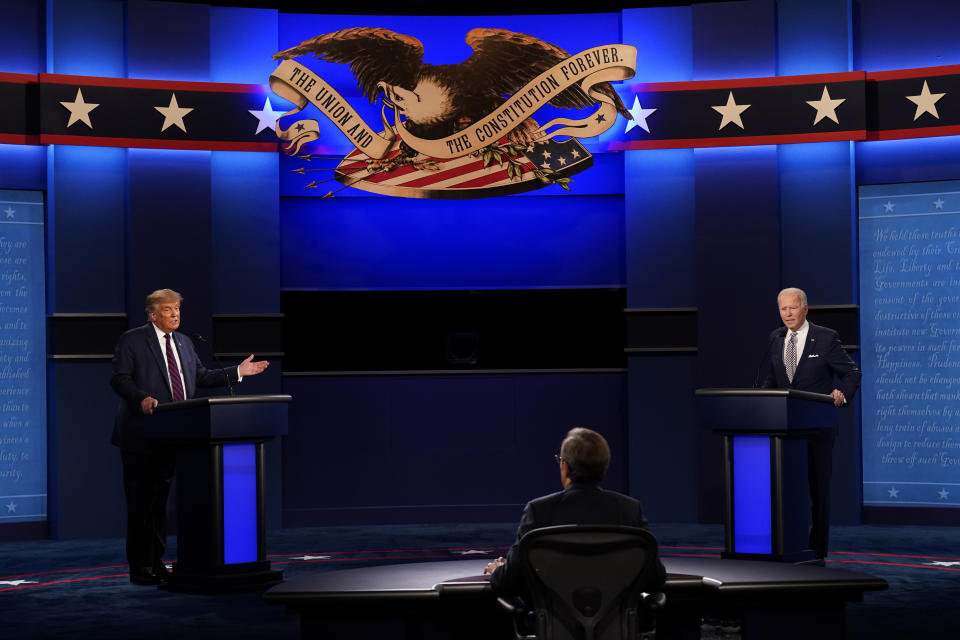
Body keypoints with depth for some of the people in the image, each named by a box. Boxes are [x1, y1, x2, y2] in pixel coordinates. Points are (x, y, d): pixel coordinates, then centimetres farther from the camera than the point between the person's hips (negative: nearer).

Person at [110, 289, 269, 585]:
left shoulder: (184, 343, 16)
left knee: (160, 500, 12)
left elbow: (200, 376, 18)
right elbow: (119, 379, -12)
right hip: (141, 436, -7)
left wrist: (238, 371, 11)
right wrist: (142, 399, -29)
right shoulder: (132, 340, -5)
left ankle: (156, 562, 19)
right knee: (141, 503, -4)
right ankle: (139, 567, 2)